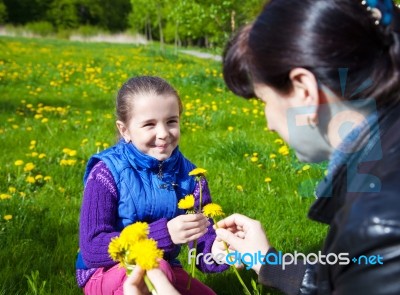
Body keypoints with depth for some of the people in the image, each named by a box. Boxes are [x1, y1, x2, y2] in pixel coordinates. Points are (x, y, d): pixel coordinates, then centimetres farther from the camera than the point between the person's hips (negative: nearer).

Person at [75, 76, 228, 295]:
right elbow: (92, 250, -24)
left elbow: (203, 243, -8)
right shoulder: (108, 173, -18)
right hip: (106, 273, -4)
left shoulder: (188, 174, -7)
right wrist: (163, 233, -33)